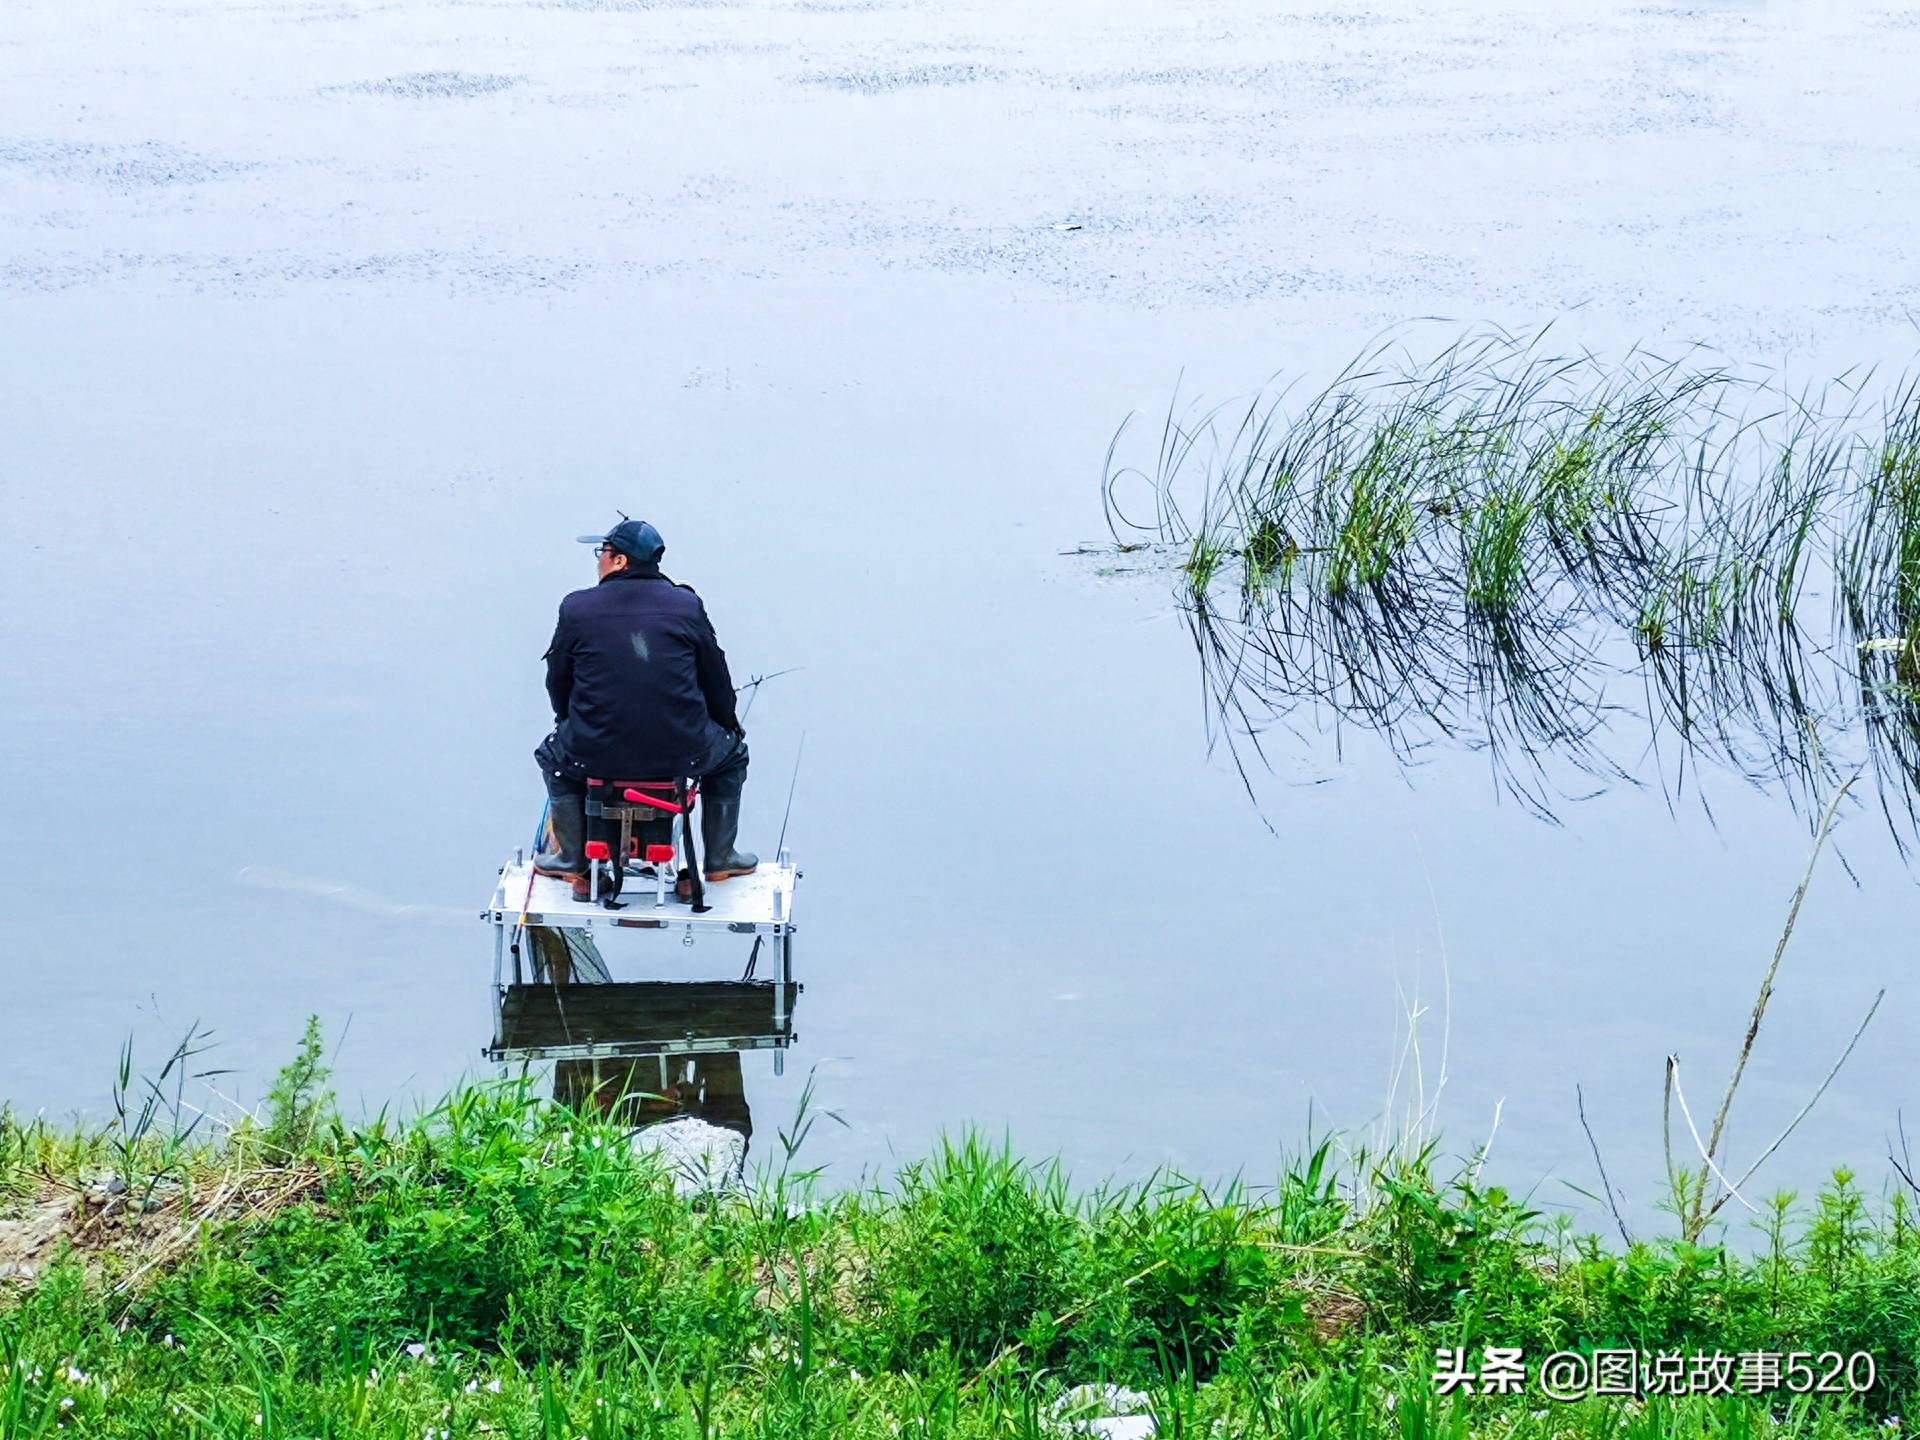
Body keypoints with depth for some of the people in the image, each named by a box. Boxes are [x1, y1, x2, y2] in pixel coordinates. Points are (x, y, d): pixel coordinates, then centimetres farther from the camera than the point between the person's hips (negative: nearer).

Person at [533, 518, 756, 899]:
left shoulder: (576, 608, -2)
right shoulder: (687, 606, 1)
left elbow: (557, 682, 9)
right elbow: (717, 680, 11)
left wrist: (571, 723, 31)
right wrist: (729, 727, 31)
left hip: (596, 753, 0)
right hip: (681, 752, 0)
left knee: (554, 755, 33)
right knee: (732, 753, 31)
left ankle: (572, 860, 35)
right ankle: (719, 860, 36)